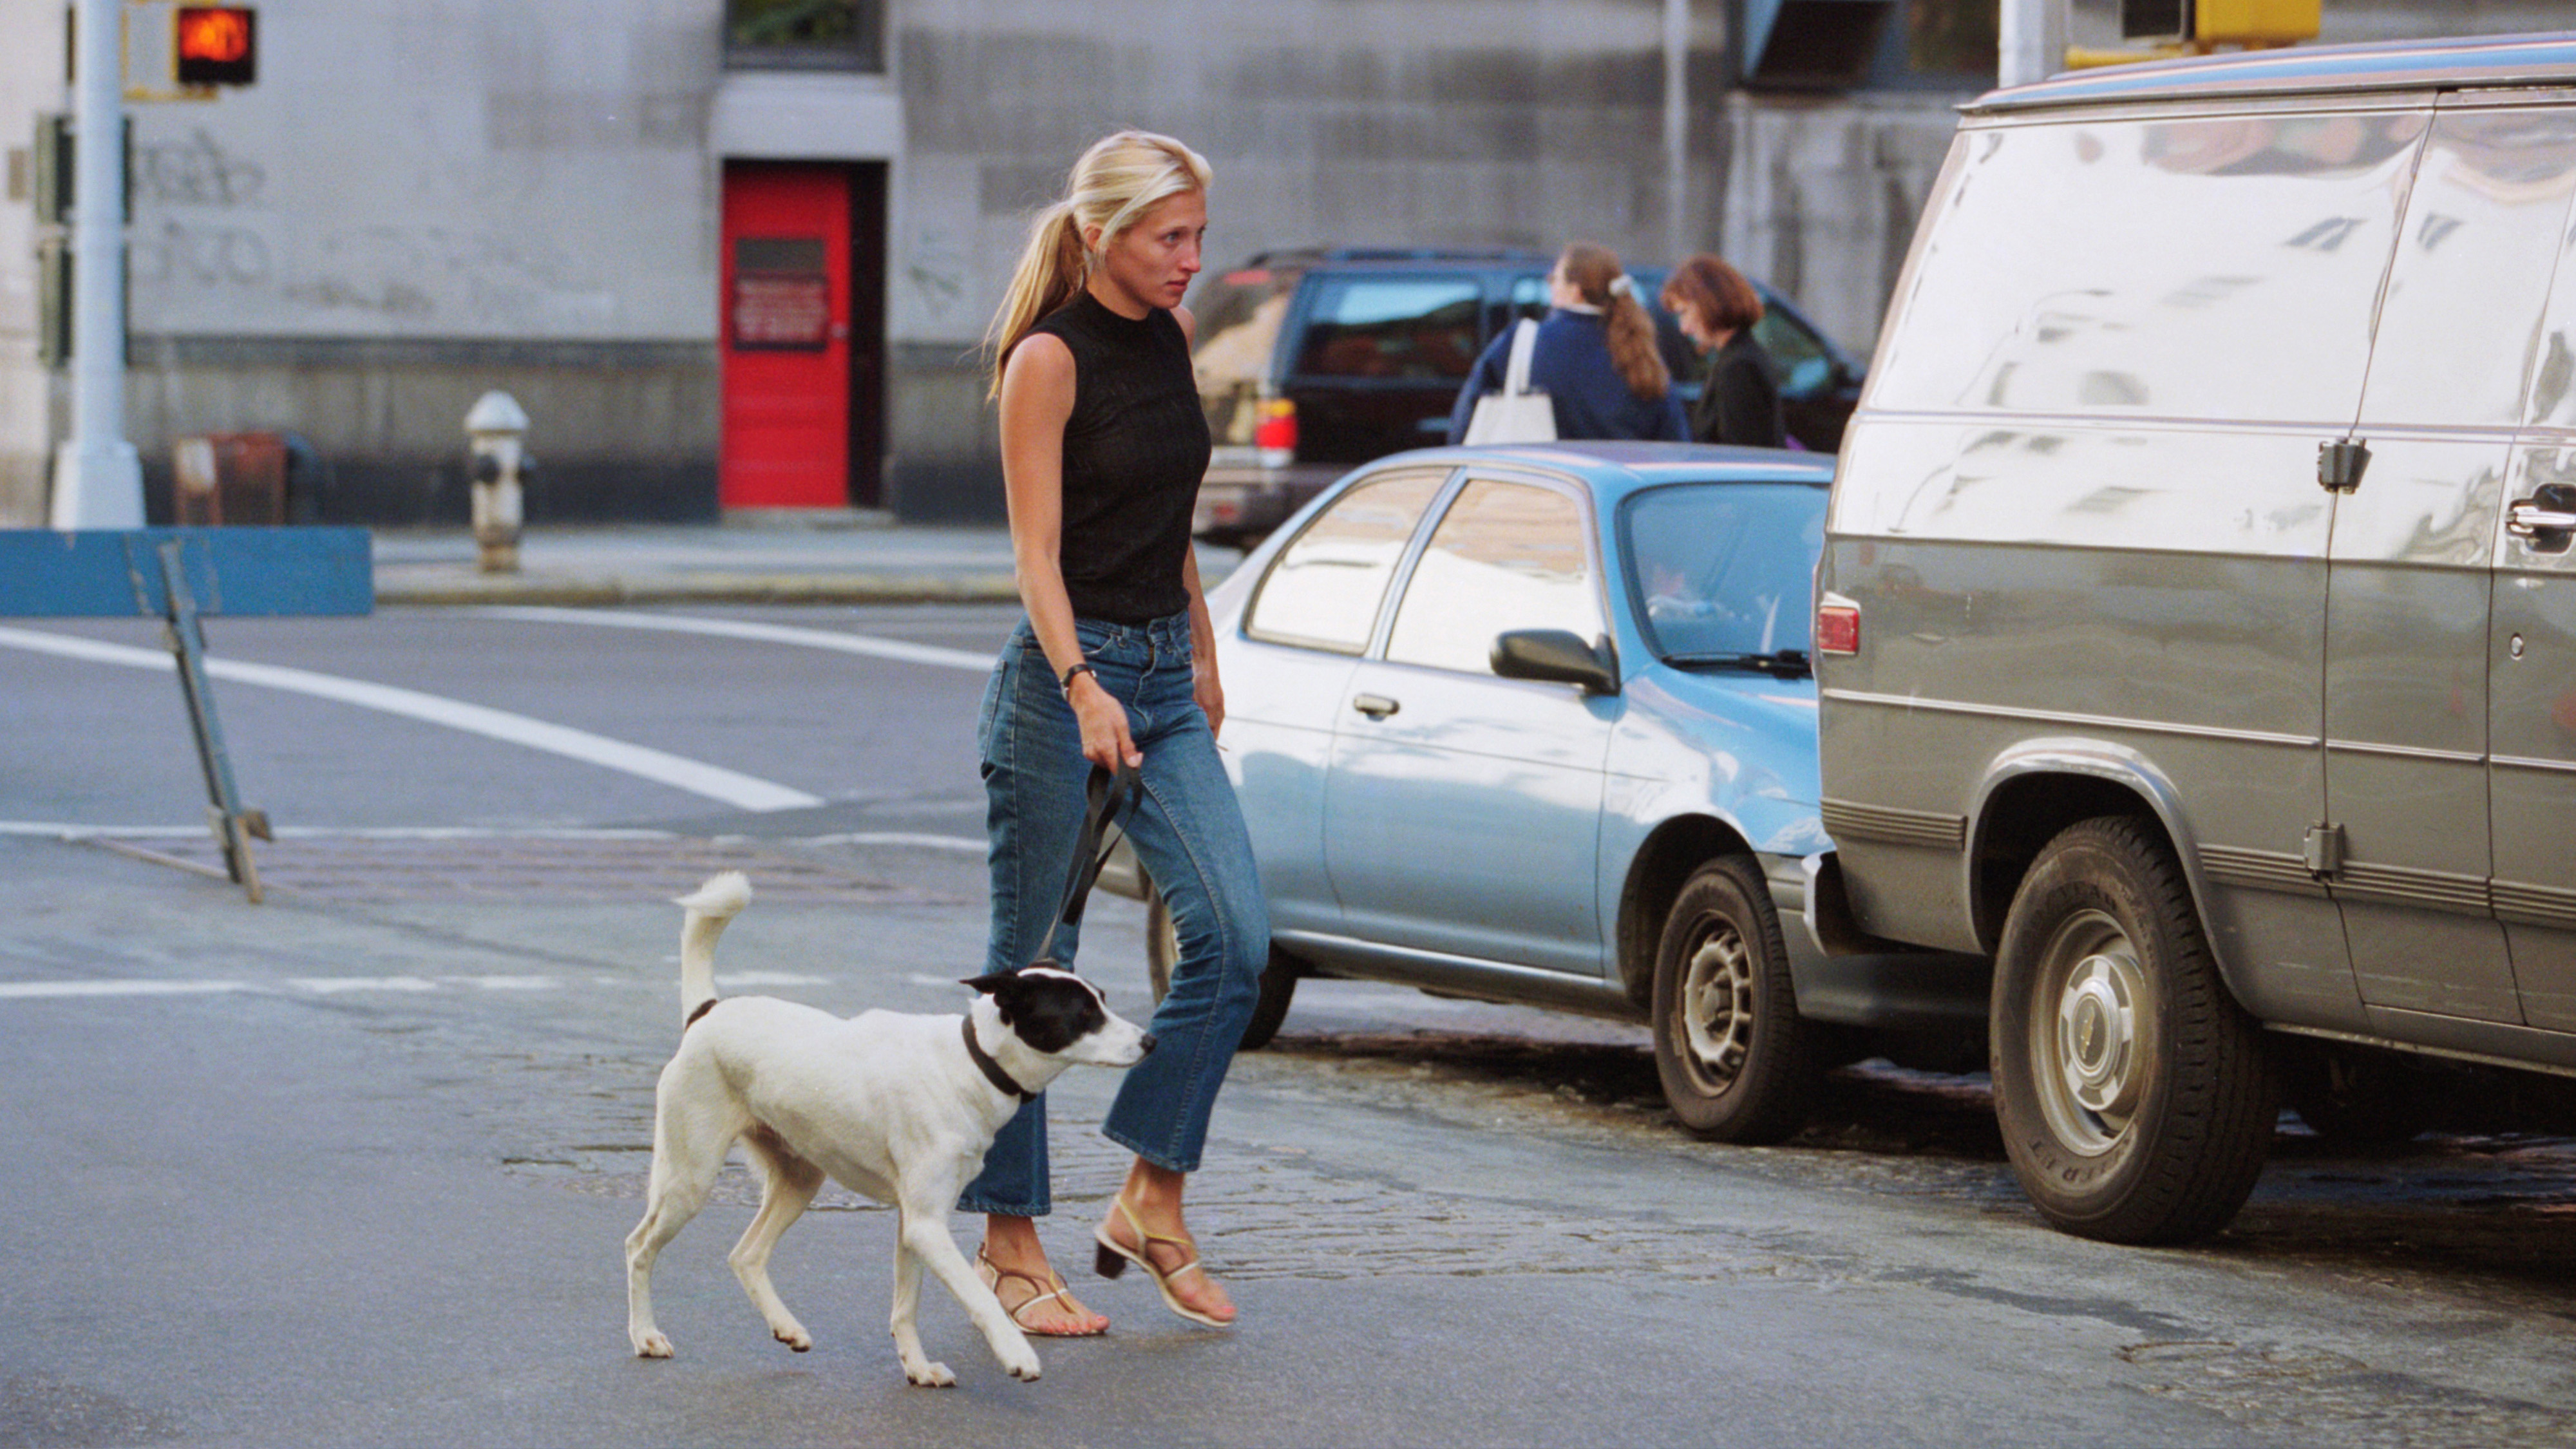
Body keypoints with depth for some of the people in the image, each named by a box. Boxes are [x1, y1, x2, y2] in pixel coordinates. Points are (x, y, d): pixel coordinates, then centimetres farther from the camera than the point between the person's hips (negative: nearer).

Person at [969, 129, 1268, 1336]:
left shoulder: (1169, 340, 9)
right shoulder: (1049, 359, -12)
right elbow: (1036, 555, -18)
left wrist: (1203, 659, 22)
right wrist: (1084, 690, -30)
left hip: (1163, 677, 7)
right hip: (1063, 678, -7)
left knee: (1234, 937, -6)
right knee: (1035, 969, 0)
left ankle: (1151, 1203, 4)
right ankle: (1008, 1245, 8)